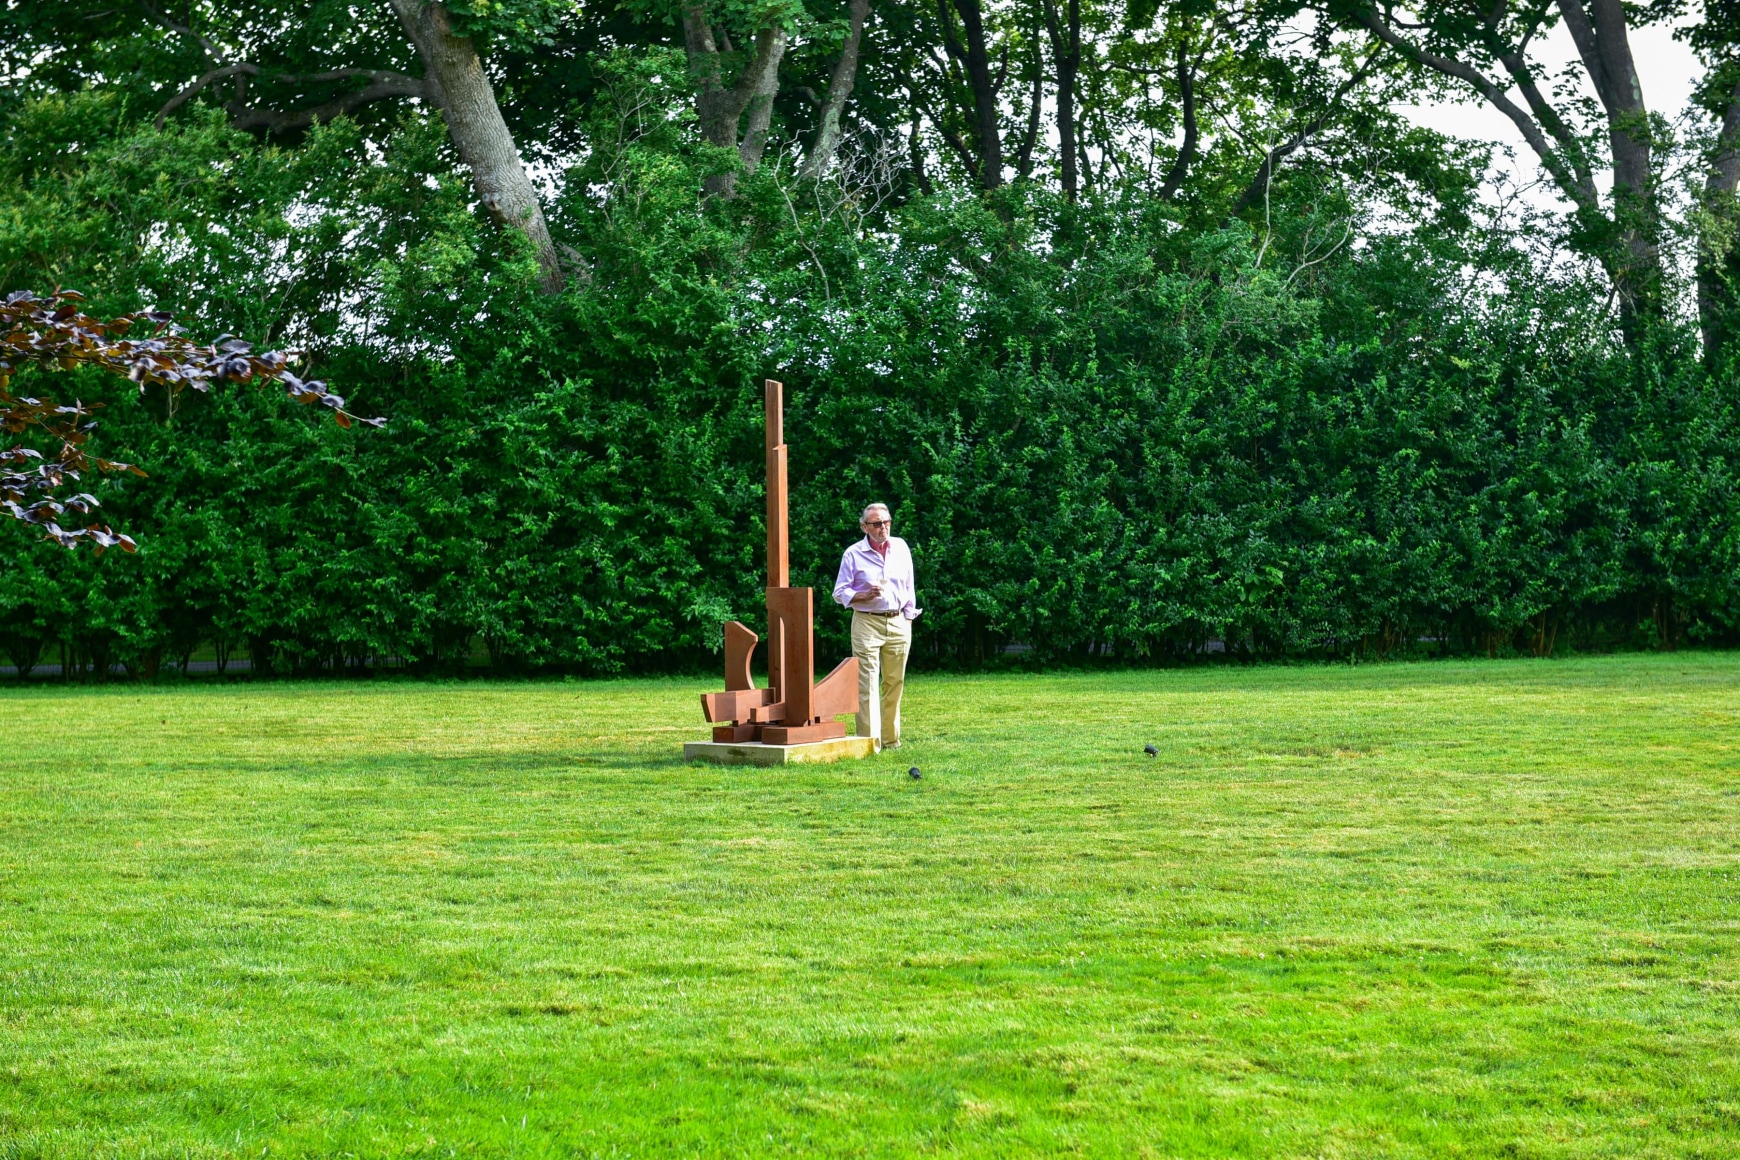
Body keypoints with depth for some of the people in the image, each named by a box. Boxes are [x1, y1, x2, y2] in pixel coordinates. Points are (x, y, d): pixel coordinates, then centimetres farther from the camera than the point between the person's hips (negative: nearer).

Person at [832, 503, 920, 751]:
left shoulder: (901, 547, 10)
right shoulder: (854, 554, -1)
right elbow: (840, 592, 0)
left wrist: (908, 618, 11)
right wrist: (865, 596, -17)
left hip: (898, 624, 4)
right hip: (867, 623, -4)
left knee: (895, 683, 8)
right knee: (867, 684, -10)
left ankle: (891, 739, 18)